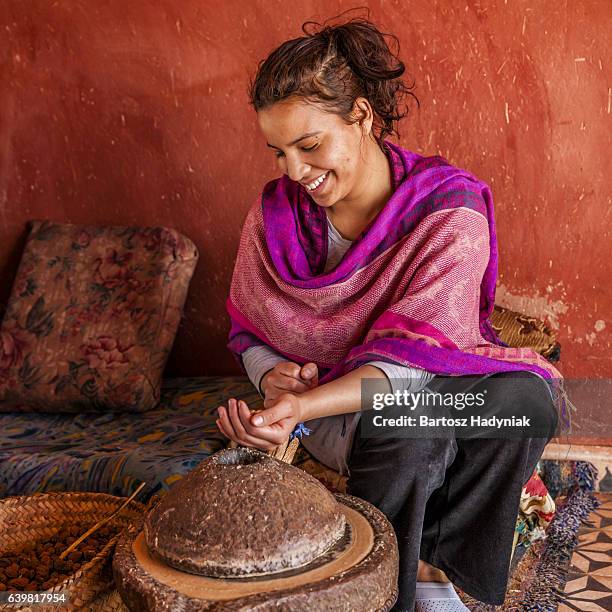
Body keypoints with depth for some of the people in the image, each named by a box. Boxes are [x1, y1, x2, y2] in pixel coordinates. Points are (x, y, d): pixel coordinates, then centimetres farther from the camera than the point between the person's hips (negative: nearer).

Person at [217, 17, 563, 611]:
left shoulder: (450, 207, -17)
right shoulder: (275, 213, -6)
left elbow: (414, 354, -24)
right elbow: (250, 333, 6)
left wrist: (302, 406, -38)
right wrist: (274, 377, -18)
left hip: (432, 384, 0)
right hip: (330, 406, 0)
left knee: (522, 396, -33)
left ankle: (427, 563, -11)